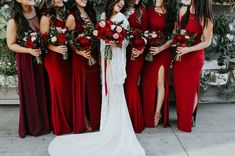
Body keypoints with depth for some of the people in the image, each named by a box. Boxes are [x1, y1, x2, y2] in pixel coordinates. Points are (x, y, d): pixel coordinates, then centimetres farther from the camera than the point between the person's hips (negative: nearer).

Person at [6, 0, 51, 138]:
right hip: (26, 60, -3)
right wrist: (29, 50, -20)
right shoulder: (14, 21, -14)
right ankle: (34, 126, 27)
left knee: (44, 90, 12)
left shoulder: (39, 12, -4)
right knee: (31, 92, 8)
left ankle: (46, 121, 31)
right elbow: (11, 44, -7)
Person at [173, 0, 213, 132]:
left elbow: (207, 42, -11)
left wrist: (188, 49, -19)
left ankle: (188, 120, 28)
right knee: (179, 87, 12)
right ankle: (181, 118, 30)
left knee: (191, 88, 9)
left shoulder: (204, 18, -17)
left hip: (194, 57, -5)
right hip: (179, 55, 5)